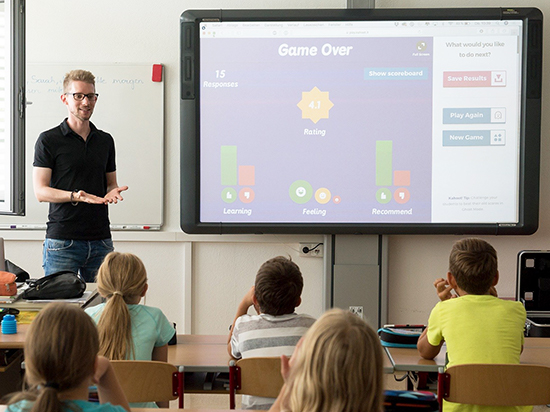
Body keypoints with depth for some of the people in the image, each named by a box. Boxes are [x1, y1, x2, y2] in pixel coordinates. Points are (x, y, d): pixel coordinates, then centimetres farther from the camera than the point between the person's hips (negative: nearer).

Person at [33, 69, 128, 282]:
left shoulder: (105, 141, 14)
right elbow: (41, 191, -5)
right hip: (62, 241, -4)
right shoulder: (48, 140, -1)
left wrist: (112, 192, -3)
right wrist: (75, 196, -21)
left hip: (100, 240, 4)